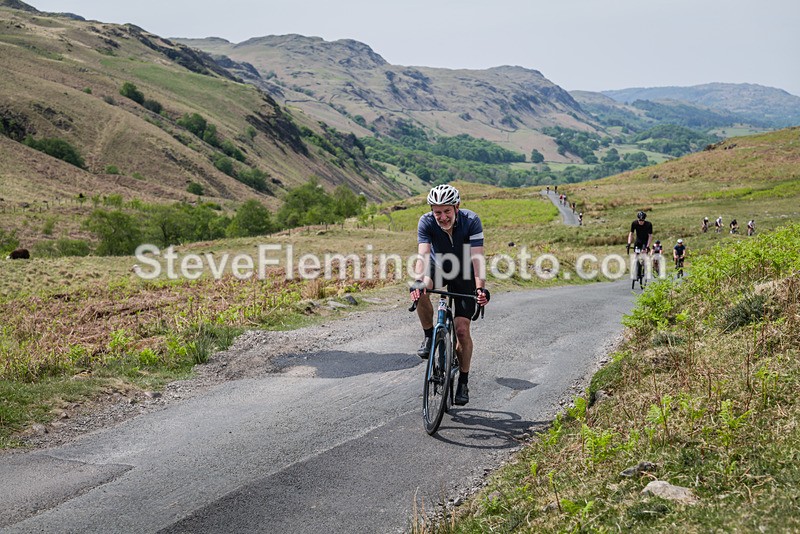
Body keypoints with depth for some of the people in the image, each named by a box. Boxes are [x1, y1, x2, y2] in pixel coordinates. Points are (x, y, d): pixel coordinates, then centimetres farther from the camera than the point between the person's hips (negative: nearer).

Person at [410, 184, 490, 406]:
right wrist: (418, 281, -54)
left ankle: (463, 381, 8)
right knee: (420, 291, -34)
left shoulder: (471, 221, -28)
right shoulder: (426, 222, -24)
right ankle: (429, 336, -11)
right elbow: (423, 255, -35)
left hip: (464, 274, -1)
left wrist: (480, 288, -50)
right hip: (438, 267, 1)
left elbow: (477, 257, -35)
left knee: (462, 329, -10)